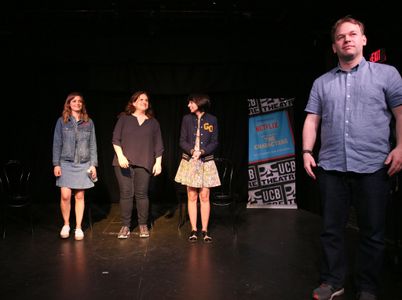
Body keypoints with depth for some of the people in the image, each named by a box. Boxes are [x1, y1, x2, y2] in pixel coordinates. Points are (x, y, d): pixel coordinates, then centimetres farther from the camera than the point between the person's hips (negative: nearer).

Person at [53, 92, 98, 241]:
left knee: (80, 196, 3)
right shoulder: (62, 121, 4)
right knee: (65, 196, -7)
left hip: (84, 164, 1)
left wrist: (93, 164, 2)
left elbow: (92, 145, 7)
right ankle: (66, 224, 15)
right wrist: (56, 164, -3)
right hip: (66, 163, -1)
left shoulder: (88, 122, 7)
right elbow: (57, 144, 3)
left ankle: (78, 227, 15)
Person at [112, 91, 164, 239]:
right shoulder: (124, 118, 9)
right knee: (126, 193, -1)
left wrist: (158, 162, 4)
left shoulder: (153, 122, 14)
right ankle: (125, 226, 9)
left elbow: (158, 145, 12)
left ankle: (143, 225, 13)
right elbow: (115, 139, 4)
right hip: (124, 162, -1)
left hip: (144, 164, 1)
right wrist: (120, 156, -9)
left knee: (142, 194, 1)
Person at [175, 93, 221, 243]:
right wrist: (192, 151, -17)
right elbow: (182, 141, 1)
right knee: (192, 197, 3)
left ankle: (204, 230, 10)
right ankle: (194, 230, 12)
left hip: (206, 162, -1)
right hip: (189, 161, 1)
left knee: (204, 197, 0)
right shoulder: (187, 119, 4)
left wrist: (201, 152, -16)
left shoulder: (212, 120, 1)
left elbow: (214, 142, 0)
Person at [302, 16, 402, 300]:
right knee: (331, 229, 8)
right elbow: (312, 120, 11)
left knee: (373, 232, 6)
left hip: (373, 167, -2)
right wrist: (307, 151, 0)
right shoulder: (322, 82, 15)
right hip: (331, 167, 2)